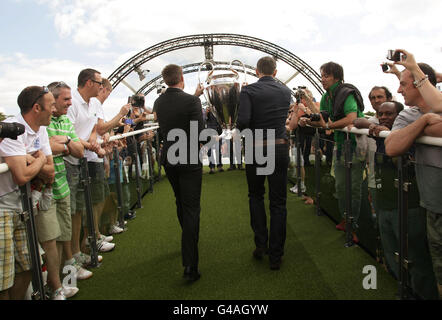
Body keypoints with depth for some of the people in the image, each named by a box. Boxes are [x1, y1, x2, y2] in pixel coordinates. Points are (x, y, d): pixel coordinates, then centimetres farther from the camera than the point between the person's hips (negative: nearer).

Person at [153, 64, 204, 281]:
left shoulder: (158, 102, 3)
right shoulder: (192, 101, -16)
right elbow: (200, 133, -16)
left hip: (168, 159, 6)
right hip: (189, 161, -6)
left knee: (181, 204, 23)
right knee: (191, 209, -2)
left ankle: (188, 243, 43)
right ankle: (190, 265, -4)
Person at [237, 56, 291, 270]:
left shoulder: (248, 91, -7)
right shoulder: (285, 91, 5)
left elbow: (243, 121, -18)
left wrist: (239, 126, 2)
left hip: (256, 149, -2)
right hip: (280, 148, 2)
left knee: (255, 196, 19)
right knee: (278, 202, 7)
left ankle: (260, 245, 19)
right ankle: (275, 256, 13)